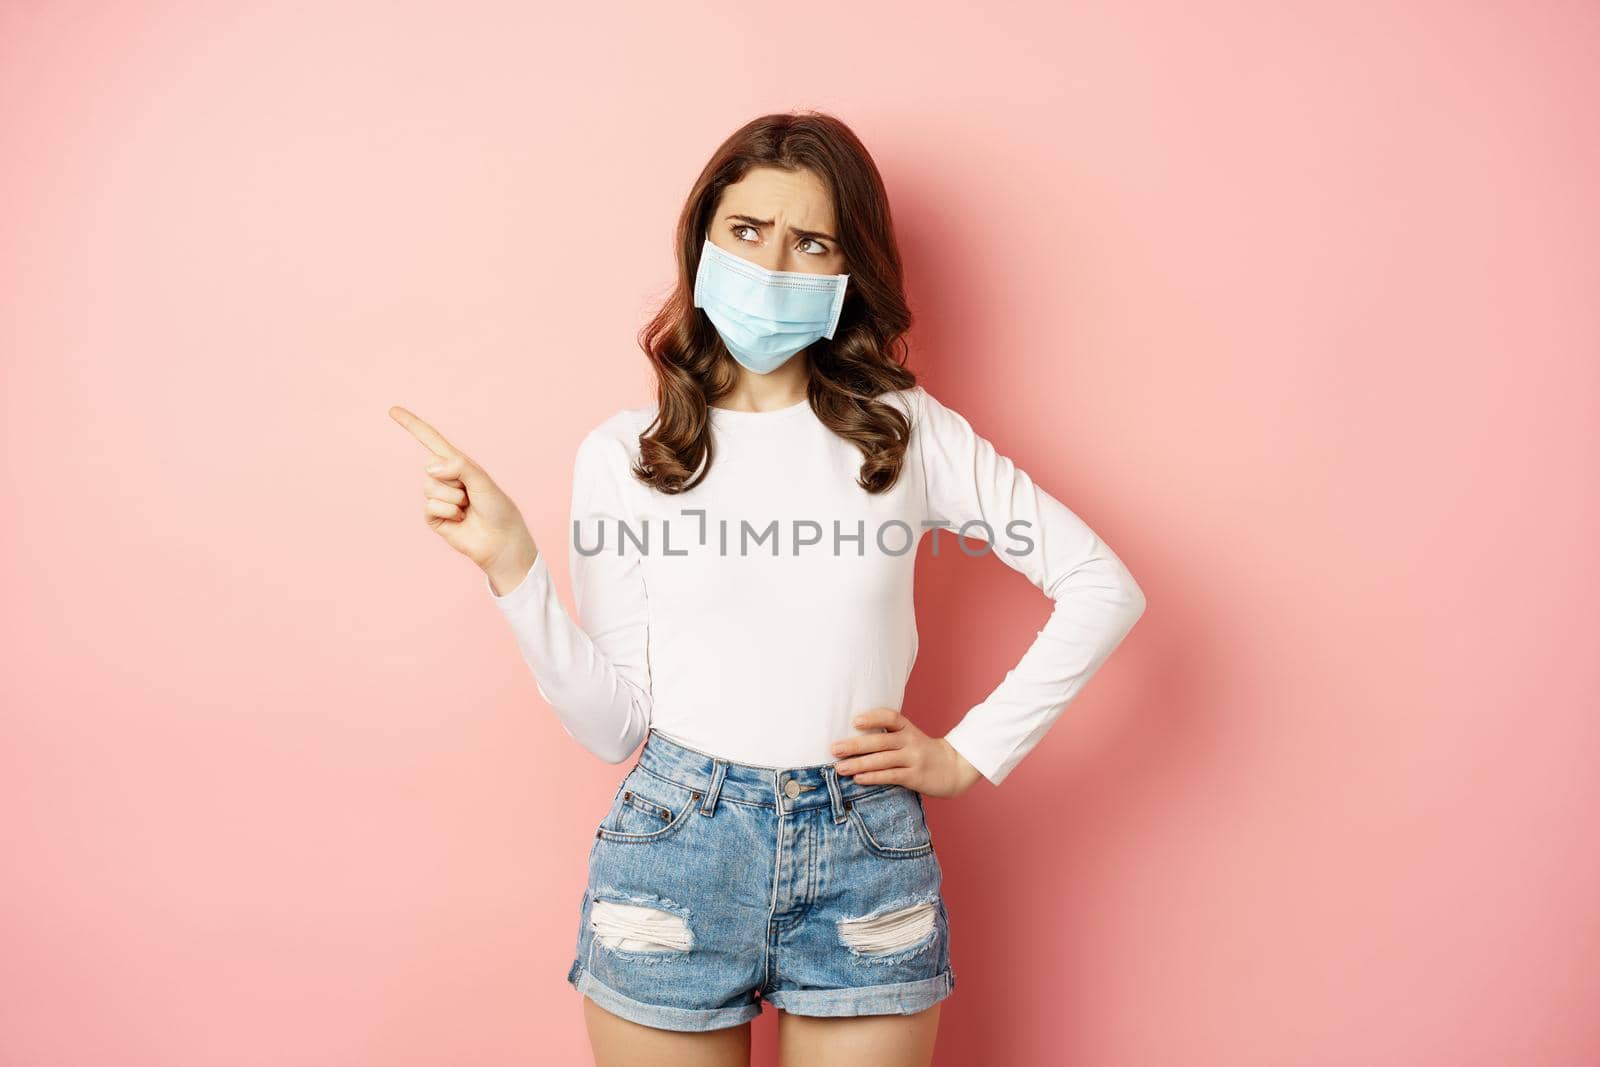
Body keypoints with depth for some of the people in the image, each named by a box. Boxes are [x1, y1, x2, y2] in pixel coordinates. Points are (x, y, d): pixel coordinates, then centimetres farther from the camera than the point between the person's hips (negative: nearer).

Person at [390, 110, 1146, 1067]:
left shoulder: (906, 430, -2)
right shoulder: (623, 454, -1)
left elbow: (1105, 588, 0)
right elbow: (611, 725, -3)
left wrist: (970, 756, -2)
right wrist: (511, 565, -12)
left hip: (867, 858, 0)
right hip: (673, 855, 0)